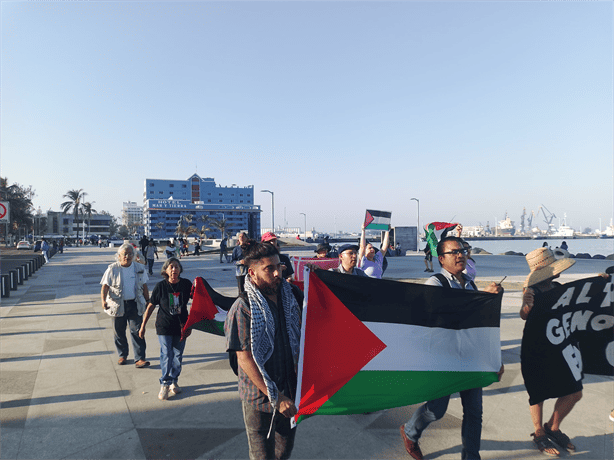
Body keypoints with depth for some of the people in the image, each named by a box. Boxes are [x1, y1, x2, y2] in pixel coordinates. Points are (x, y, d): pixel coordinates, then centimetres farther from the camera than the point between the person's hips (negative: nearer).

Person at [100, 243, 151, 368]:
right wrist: (103, 300, -22)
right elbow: (105, 286, -6)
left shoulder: (139, 268, 5)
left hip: (135, 304, 1)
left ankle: (139, 358, -2)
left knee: (137, 330, -5)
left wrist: (148, 301, 11)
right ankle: (123, 355, 30)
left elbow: (144, 286, 12)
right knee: (119, 332, 10)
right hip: (118, 305, 0)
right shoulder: (112, 269, -3)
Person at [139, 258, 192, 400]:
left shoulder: (186, 284, -6)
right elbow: (151, 306, -1)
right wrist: (143, 326, 1)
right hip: (164, 326, -2)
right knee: (166, 355, -3)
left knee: (178, 355, 10)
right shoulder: (161, 286, -9)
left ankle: (173, 381, 28)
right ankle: (165, 383, 14)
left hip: (181, 326, 2)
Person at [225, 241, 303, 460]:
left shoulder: (291, 294, -3)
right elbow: (245, 360, -19)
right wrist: (276, 397, -18)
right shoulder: (243, 307, -19)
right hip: (259, 398, -5)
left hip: (291, 392, 5)